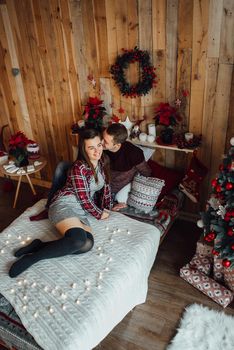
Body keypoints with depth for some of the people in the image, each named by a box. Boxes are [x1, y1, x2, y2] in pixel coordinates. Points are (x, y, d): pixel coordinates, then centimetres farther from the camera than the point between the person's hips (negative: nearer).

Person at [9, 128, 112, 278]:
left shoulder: (101, 162, 11)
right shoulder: (79, 168, -12)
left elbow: (106, 186, 21)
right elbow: (84, 199, -12)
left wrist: (107, 208, 11)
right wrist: (99, 214, 1)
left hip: (81, 211, 7)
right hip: (65, 205, -7)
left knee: (87, 243, -24)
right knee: (79, 240, -36)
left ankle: (38, 246, -14)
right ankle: (31, 258, -22)